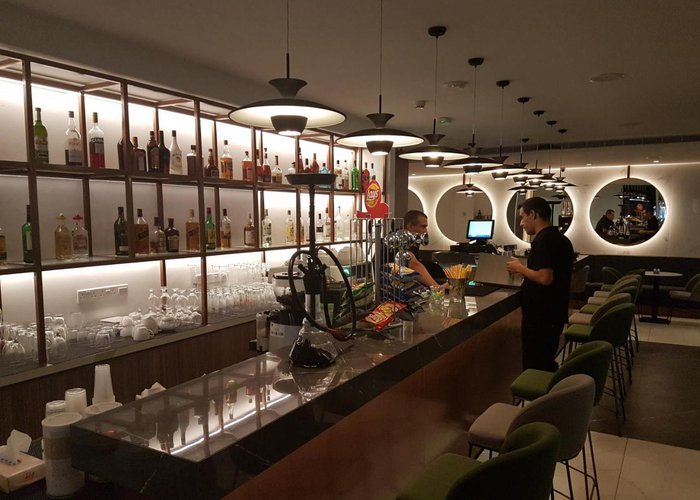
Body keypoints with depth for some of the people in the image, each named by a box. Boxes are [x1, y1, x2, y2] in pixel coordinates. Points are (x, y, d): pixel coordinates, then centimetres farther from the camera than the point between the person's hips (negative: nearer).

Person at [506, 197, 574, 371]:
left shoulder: (543, 240, -18)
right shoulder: (561, 239, 12)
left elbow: (545, 278, -27)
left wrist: (520, 268, -13)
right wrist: (524, 269, 15)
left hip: (540, 316, -10)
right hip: (555, 313, 10)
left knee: (534, 367, 0)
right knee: (547, 364, 19)